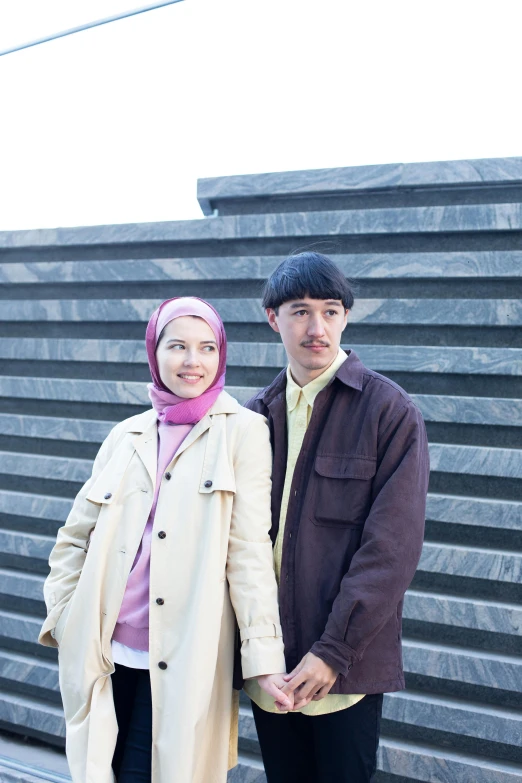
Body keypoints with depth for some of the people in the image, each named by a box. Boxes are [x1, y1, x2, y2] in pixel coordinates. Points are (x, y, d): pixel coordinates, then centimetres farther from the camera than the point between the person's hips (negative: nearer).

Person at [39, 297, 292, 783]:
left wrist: (263, 654, -12)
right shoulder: (127, 436, 8)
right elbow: (74, 538, 13)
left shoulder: (241, 431, -3)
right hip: (103, 653, 4)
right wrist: (64, 620, 6)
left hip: (181, 661, -4)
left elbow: (249, 547, -8)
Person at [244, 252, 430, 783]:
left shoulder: (390, 412, -8)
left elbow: (392, 547, -13)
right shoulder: (256, 415, 6)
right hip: (268, 664, 4)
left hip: (345, 667, -4)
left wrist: (335, 650, -16)